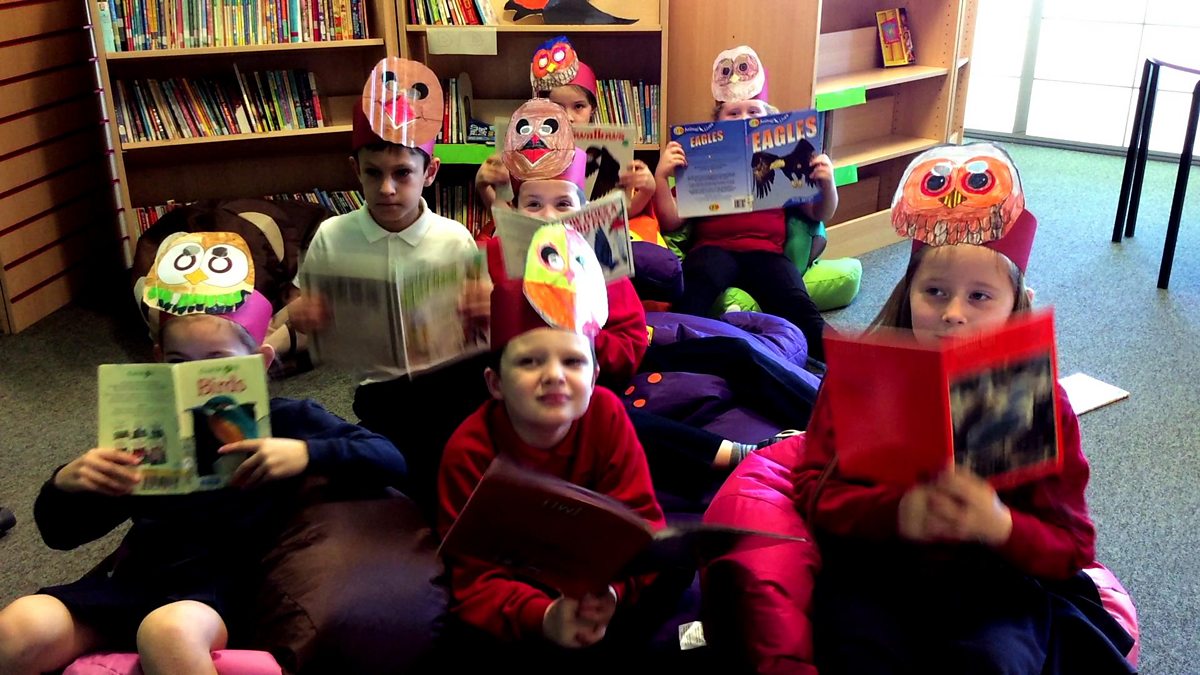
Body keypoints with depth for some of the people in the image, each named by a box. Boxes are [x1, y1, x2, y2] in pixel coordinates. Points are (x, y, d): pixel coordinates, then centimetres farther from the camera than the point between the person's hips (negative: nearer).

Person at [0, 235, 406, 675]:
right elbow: (60, 533, 18)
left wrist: (307, 454, -24)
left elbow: (390, 461, -7)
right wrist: (64, 484, -6)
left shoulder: (288, 420, 3)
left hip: (215, 588, -4)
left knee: (169, 632, -37)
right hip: (129, 578, 4)